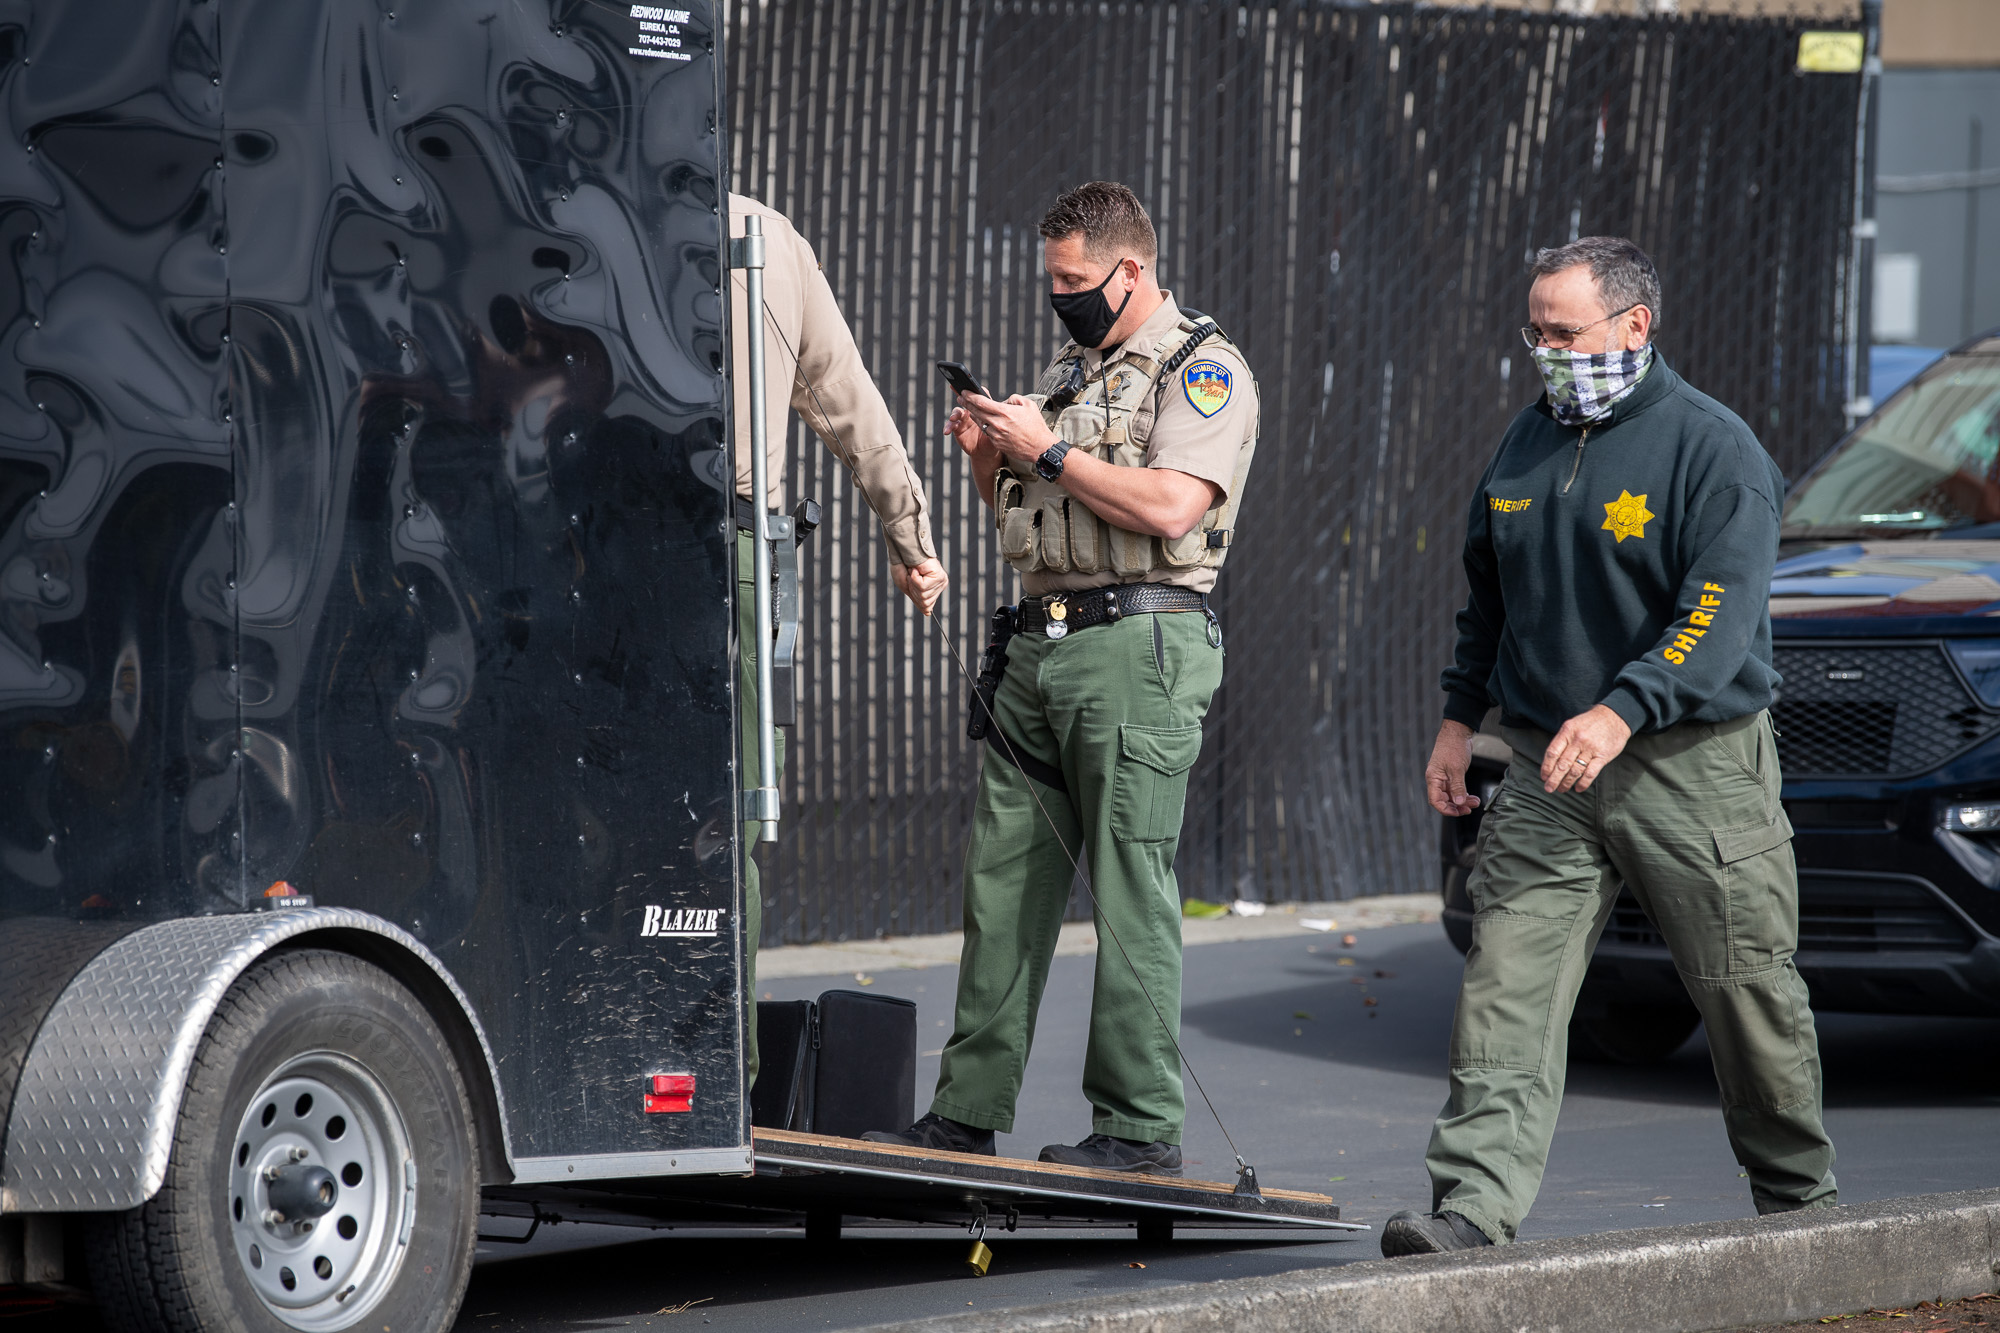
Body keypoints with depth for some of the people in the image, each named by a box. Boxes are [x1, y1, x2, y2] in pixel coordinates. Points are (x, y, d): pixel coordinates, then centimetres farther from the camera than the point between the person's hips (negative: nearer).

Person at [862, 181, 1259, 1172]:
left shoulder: (1202, 368, -3)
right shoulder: (1068, 372, 22)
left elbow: (1169, 506, -18)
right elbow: (1020, 518, 27)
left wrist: (1046, 452, -11)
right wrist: (986, 456, 7)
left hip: (1138, 645, -8)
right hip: (1041, 643, 8)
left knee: (1129, 886, -7)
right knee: (1002, 876, 6)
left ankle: (1140, 1123, -4)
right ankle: (967, 1113, 9)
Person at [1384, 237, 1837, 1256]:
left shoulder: (1711, 448, -10)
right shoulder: (1527, 444, 12)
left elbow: (1720, 615, -21)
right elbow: (1488, 597, 25)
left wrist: (1620, 713, -34)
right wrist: (1460, 719, 17)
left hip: (1693, 772, -5)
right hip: (1546, 771, 5)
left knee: (1748, 993, 6)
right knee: (1506, 989, -10)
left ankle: (1799, 1200, 25)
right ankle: (1475, 1206, -18)